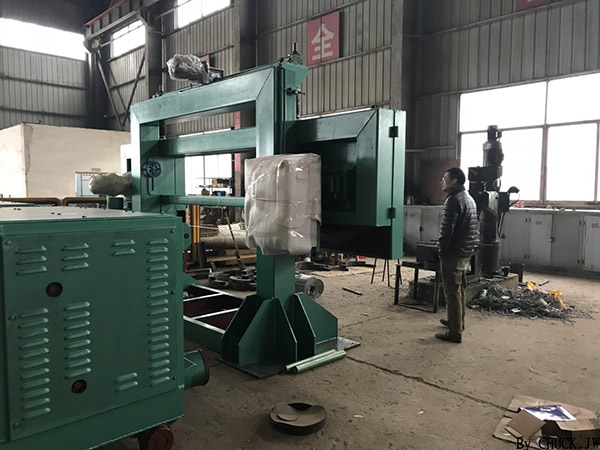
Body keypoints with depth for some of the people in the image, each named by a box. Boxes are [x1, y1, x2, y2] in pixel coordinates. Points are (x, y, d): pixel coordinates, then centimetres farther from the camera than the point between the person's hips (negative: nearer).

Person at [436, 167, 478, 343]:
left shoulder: (453, 200, -16)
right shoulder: (469, 198, 15)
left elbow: (447, 230, -21)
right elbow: (473, 227, 19)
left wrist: (442, 251, -13)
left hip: (454, 253, -10)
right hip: (466, 251, 10)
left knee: (452, 291, -5)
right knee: (459, 289, 21)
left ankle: (455, 332, -1)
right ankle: (458, 322, 35)